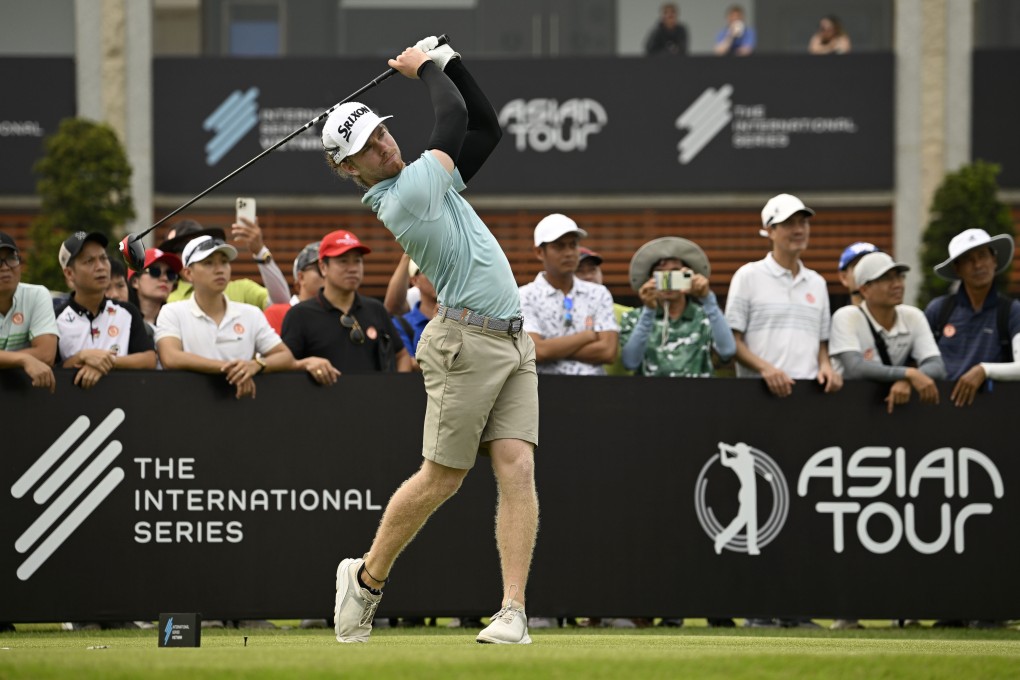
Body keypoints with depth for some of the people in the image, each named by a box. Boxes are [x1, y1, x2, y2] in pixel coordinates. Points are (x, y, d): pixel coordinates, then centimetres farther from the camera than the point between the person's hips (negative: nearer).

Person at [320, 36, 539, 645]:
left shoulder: (426, 182, 14)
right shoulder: (405, 196, -12)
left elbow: (486, 127, 19)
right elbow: (455, 117, -5)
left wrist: (446, 60, 13)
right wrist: (426, 69, 12)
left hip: (514, 342, 8)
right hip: (467, 341, -8)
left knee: (517, 469, -6)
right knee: (442, 478, -2)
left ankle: (514, 612, -11)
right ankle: (367, 578, 18)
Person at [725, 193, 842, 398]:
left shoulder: (817, 283, 19)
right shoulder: (748, 276, 4)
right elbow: (732, 341, -1)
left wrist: (825, 365, 1)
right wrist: (765, 368, -17)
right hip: (760, 389, -4)